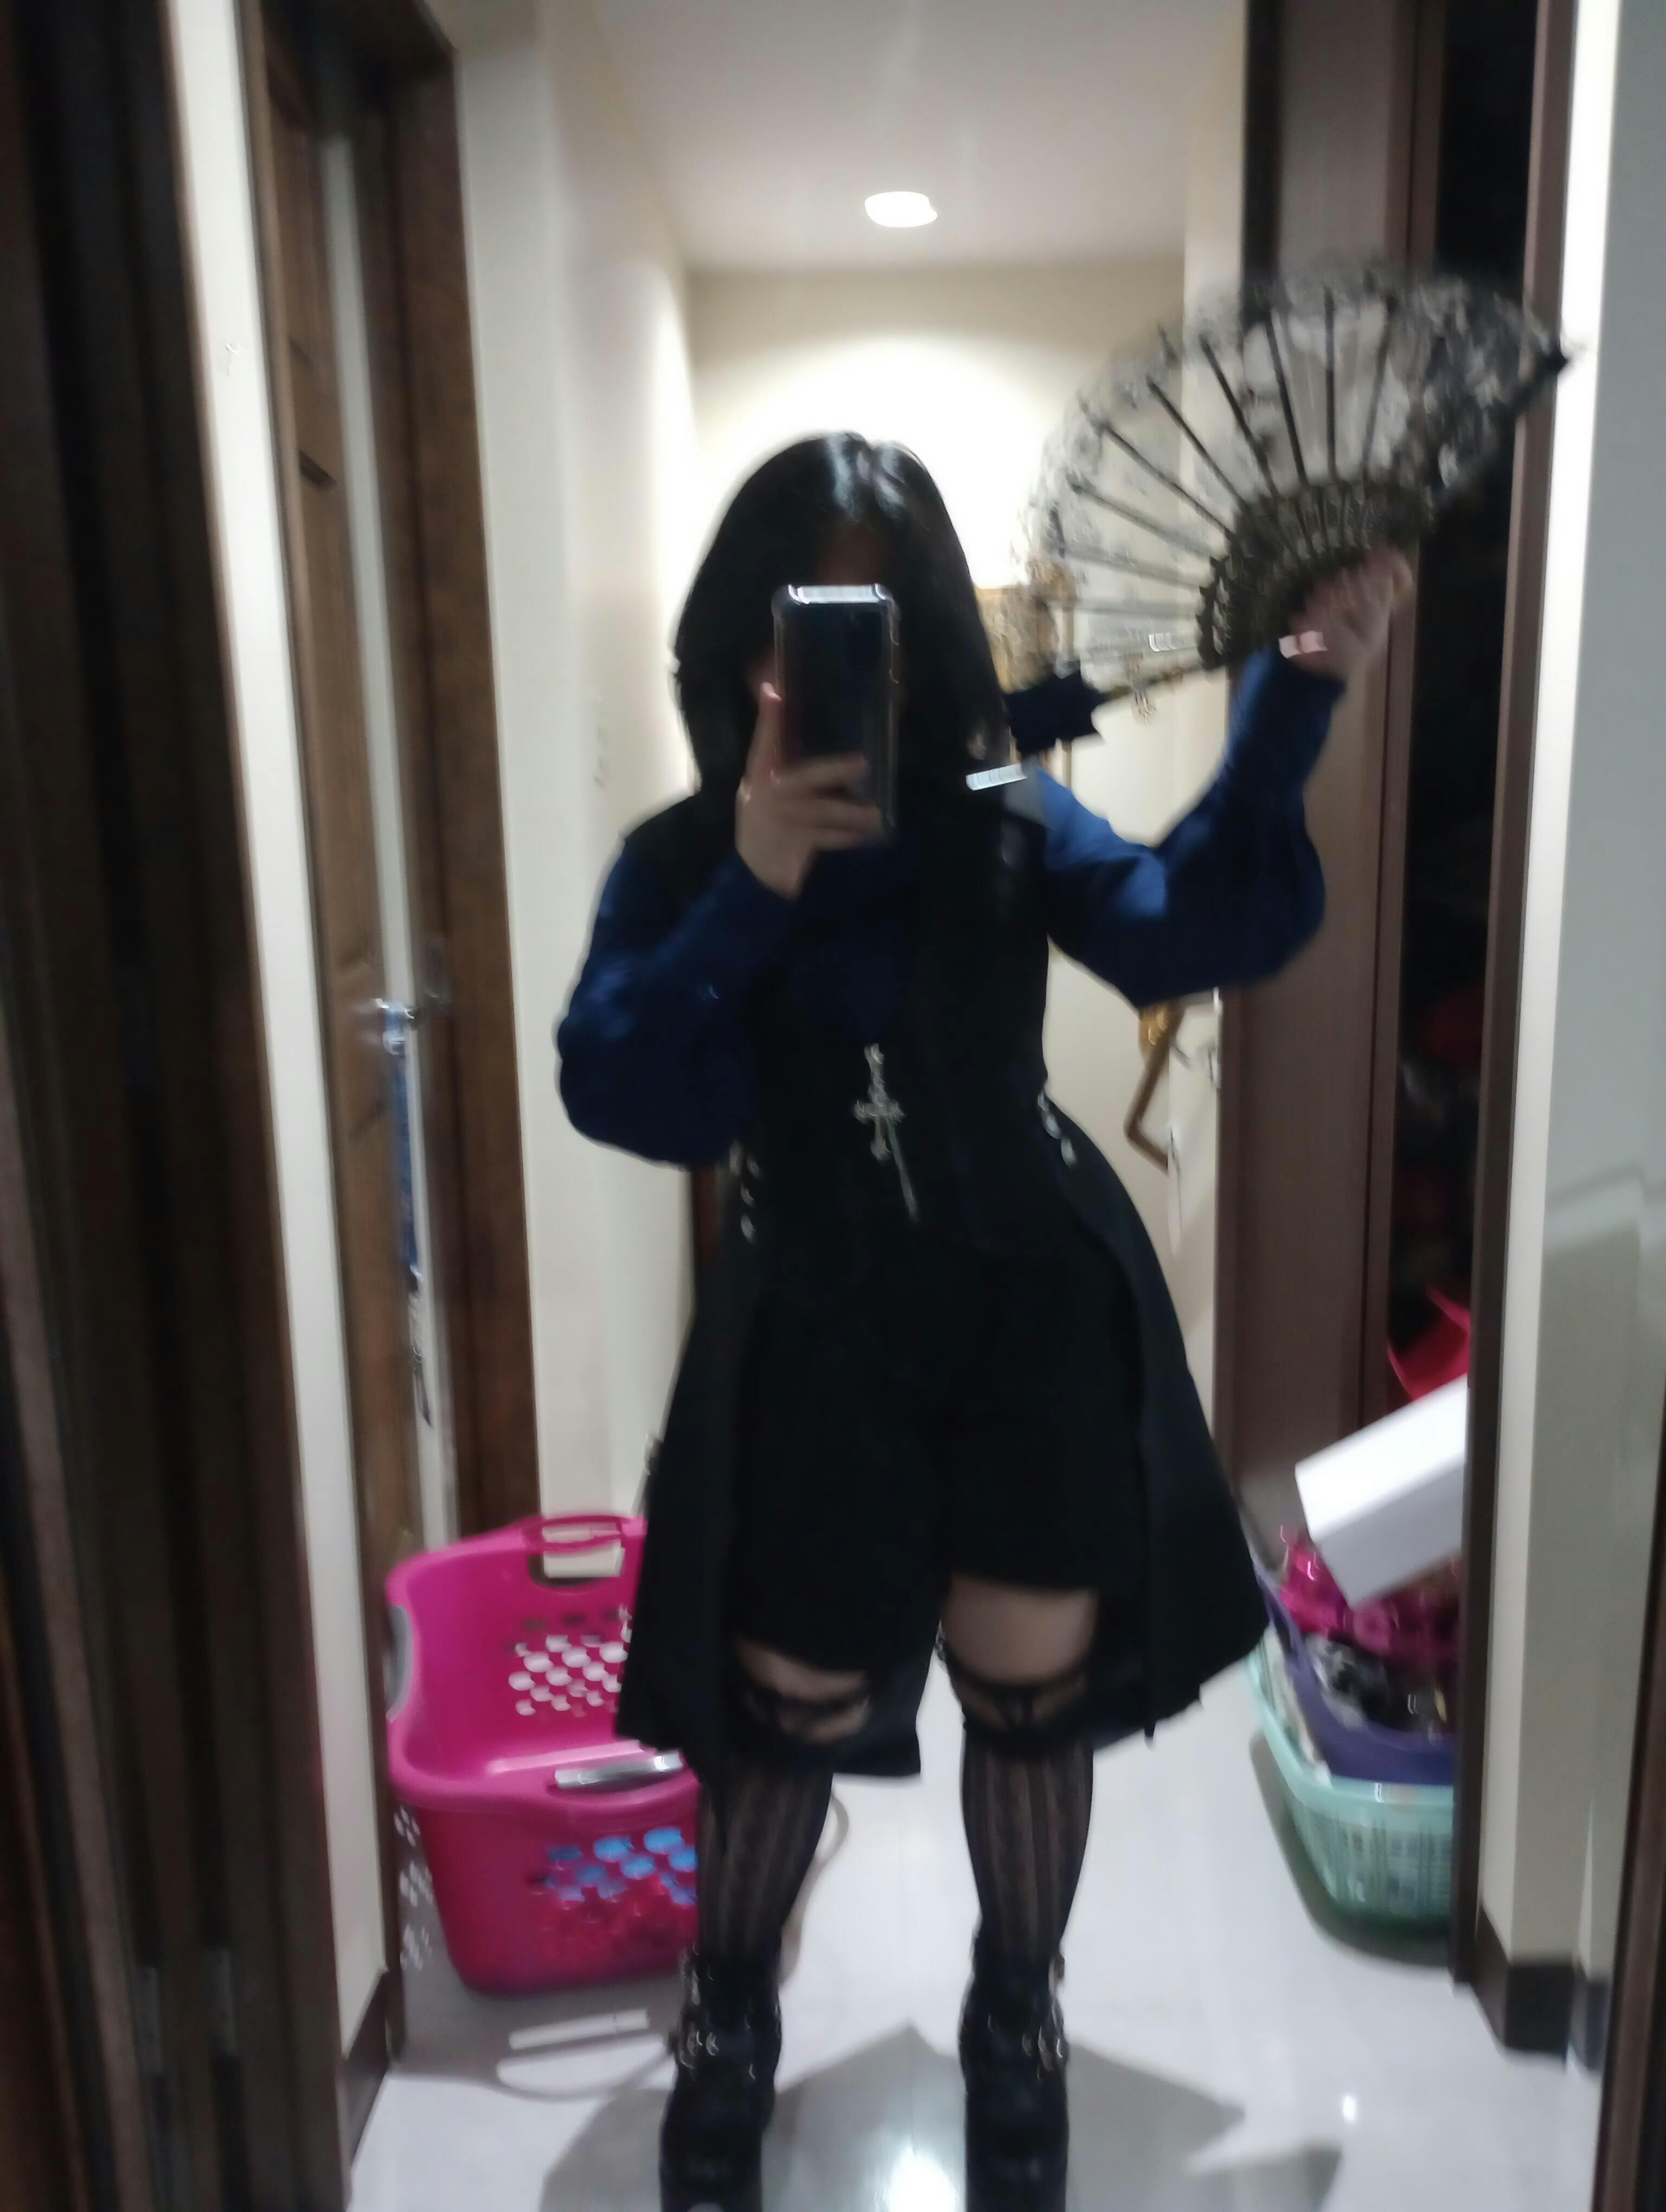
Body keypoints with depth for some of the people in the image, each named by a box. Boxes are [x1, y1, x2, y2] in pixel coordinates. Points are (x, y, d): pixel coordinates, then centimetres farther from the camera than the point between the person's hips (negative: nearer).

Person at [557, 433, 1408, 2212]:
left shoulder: (1009, 828, -2)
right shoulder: (682, 861, -4)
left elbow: (1195, 930, -16)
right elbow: (618, 1094, -16)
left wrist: (1291, 701, -25)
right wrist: (752, 894, -25)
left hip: (1042, 1307, 1)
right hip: (817, 1338, -1)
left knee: (1037, 1691, 10)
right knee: (781, 1715, 10)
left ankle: (1017, 2023, 40)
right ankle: (726, 2027, 41)